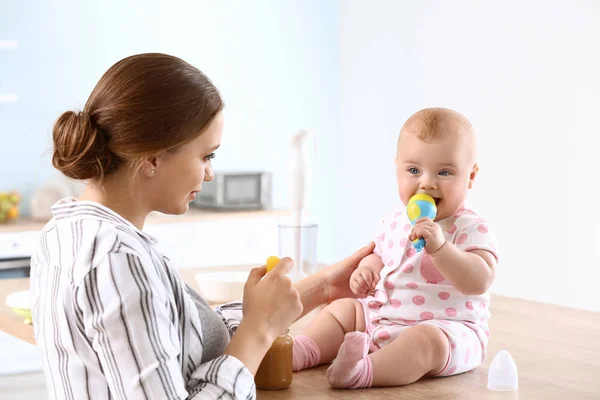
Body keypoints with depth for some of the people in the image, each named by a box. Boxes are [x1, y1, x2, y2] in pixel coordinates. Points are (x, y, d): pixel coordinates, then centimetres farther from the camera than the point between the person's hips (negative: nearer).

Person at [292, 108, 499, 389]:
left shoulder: (470, 228, -13)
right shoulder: (393, 221, 9)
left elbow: (479, 281, -27)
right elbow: (379, 255, 27)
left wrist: (440, 247, -39)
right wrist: (366, 270, 3)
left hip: (448, 330, -8)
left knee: (427, 340, -38)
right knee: (342, 309, 9)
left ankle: (362, 372, -54)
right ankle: (299, 353, -9)